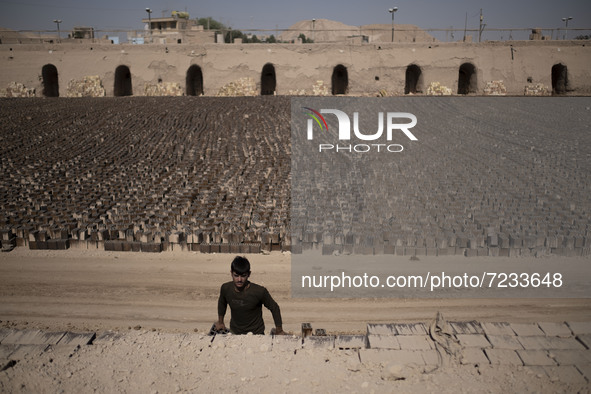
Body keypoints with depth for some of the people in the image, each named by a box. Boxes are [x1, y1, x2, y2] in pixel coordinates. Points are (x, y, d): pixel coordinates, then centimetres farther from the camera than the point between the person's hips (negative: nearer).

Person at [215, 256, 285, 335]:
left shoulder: (259, 291, -25)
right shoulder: (226, 289, -14)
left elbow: (274, 308, -10)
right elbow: (222, 303, 9)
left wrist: (279, 331, -3)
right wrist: (220, 322, 20)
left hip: (256, 333, -3)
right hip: (234, 332, 3)